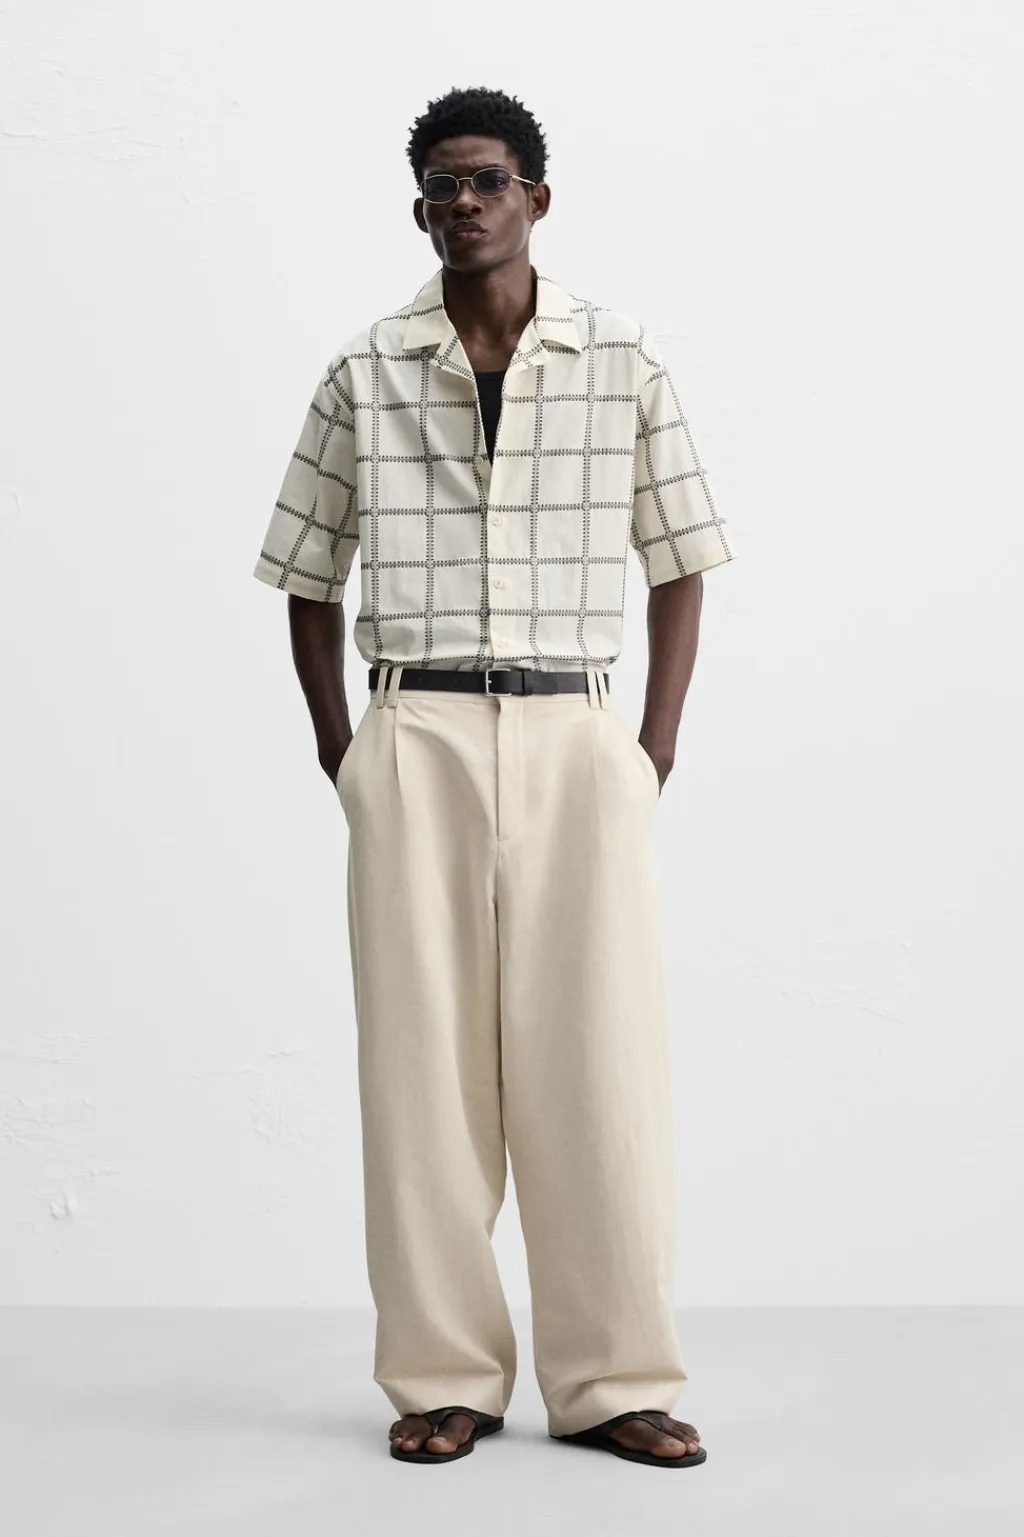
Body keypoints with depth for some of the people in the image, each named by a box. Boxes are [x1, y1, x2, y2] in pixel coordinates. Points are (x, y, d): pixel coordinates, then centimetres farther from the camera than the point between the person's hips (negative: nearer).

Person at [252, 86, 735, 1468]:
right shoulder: (364, 376, 7)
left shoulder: (625, 364, 6)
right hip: (415, 744, 1)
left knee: (597, 1057, -1)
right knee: (423, 1058, 2)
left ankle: (612, 1381, 10)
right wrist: (343, 754, 5)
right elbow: (308, 578, 13)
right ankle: (445, 1379, 12)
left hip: (576, 743, 0)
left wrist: (656, 754, 2)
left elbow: (679, 566, 10)